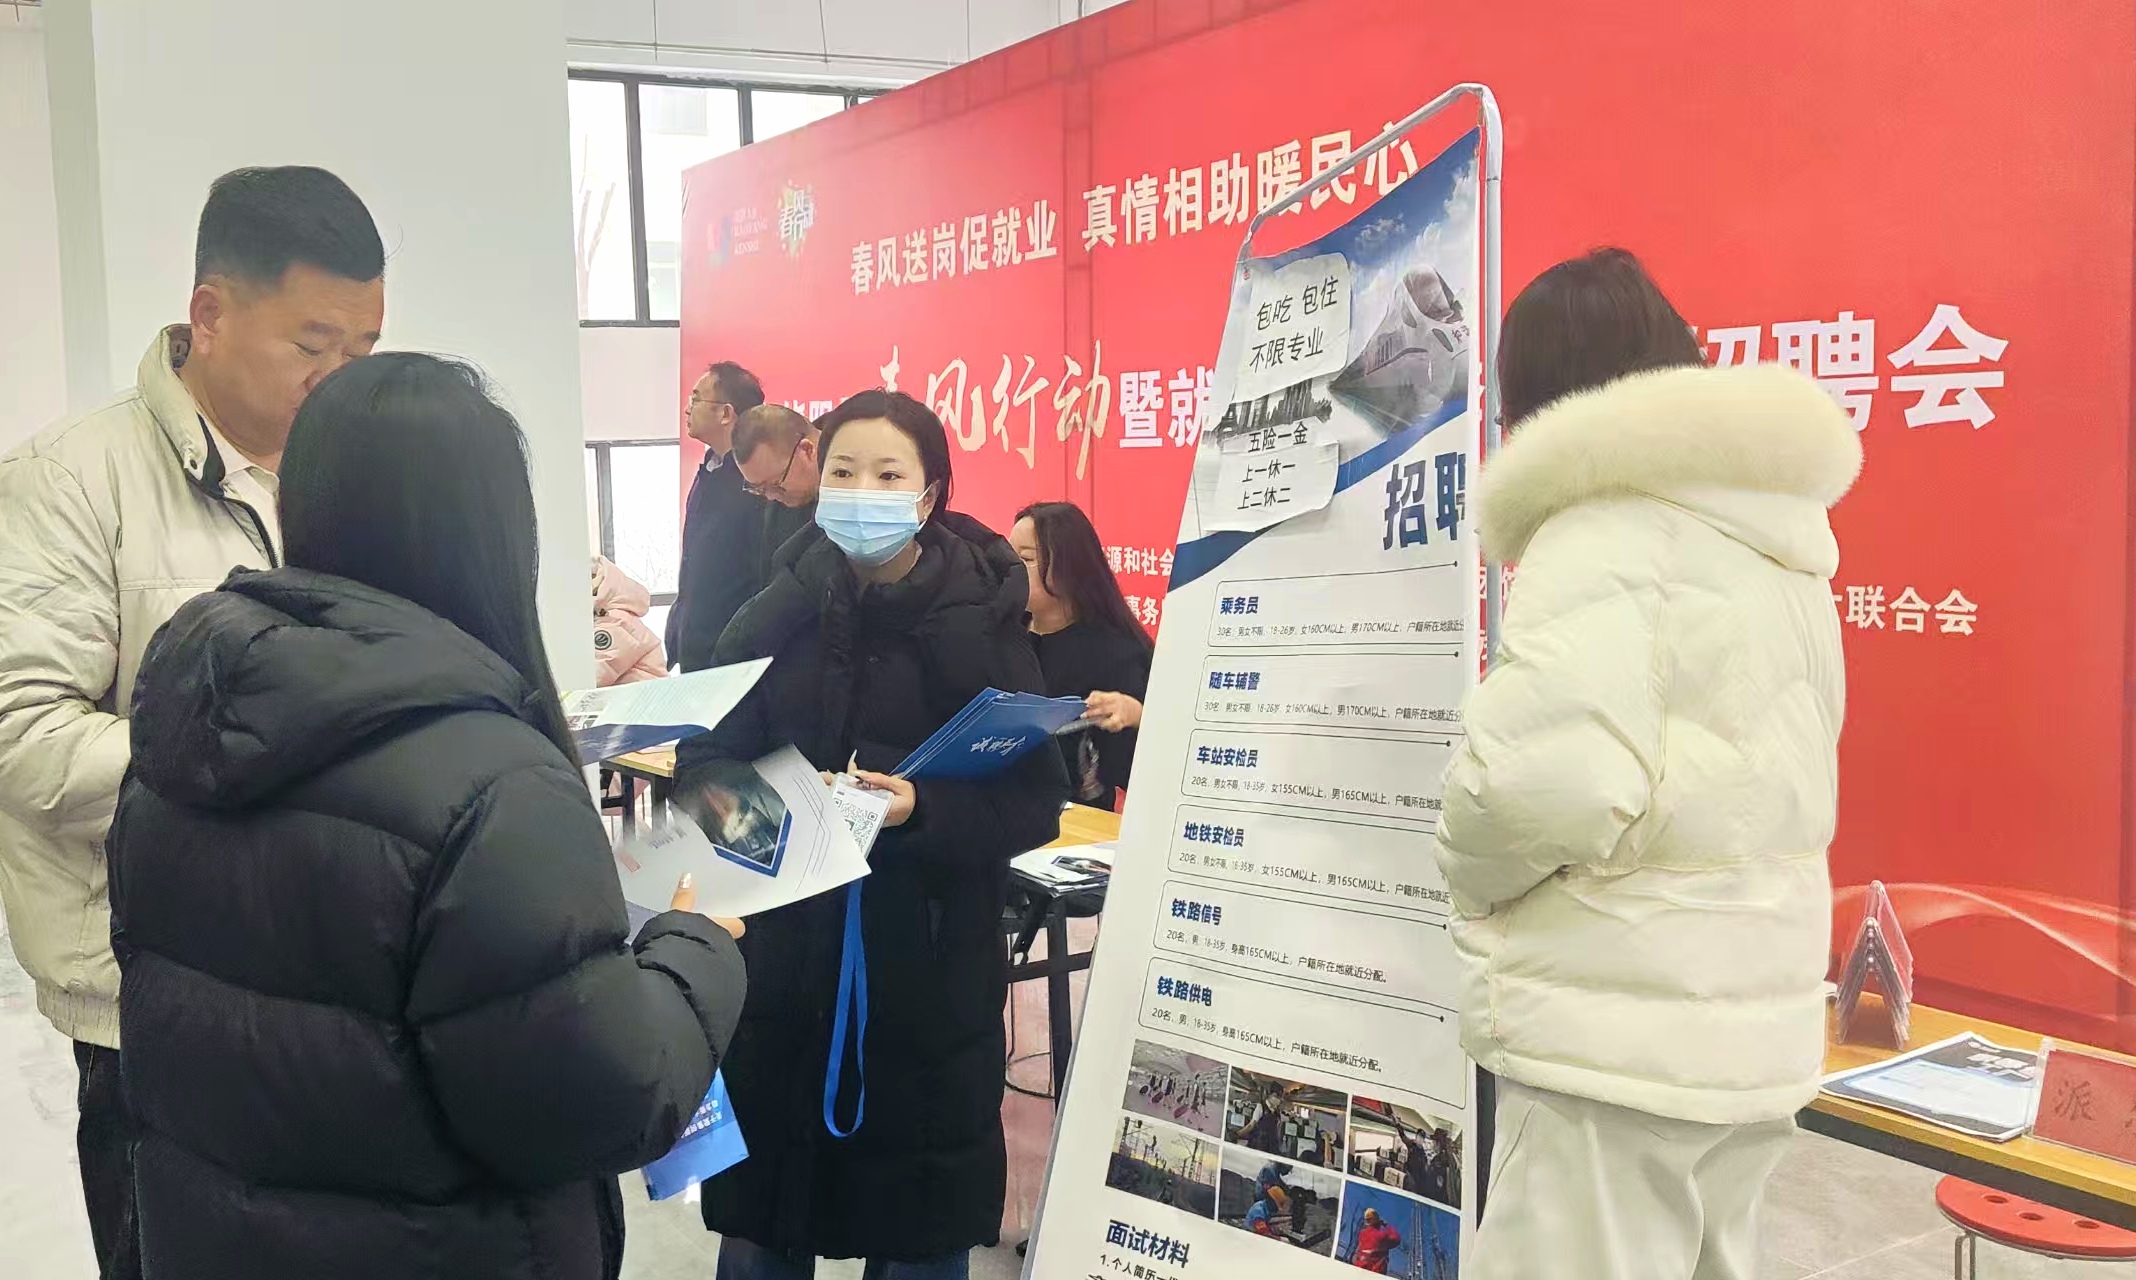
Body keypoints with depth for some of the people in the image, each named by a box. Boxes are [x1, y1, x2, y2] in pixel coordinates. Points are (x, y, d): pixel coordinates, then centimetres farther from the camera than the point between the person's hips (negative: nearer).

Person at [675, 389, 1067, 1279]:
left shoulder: (982, 621, -6)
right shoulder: (773, 617, 2)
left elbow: (1035, 804, -7)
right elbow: (702, 763, 5)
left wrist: (923, 812, -24)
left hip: (930, 971, -2)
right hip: (781, 959, 2)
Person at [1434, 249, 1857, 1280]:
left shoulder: (1605, 522, -13)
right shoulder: (1775, 544, 16)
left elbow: (1550, 772, -26)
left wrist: (1474, 874, -6)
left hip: (1615, 1035, -9)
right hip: (1747, 1032, 9)